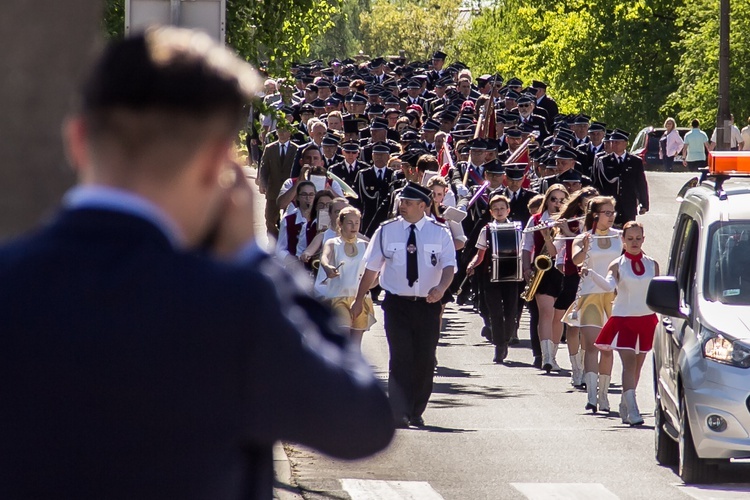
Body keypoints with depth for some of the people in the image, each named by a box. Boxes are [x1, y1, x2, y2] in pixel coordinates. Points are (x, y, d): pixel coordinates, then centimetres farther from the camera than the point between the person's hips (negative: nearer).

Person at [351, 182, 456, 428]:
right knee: (401, 358, -10)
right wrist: (359, 299, 10)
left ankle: (416, 413, 19)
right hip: (397, 304, -1)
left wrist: (441, 287, -26)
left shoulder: (439, 232, 2)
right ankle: (399, 414, -12)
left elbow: (449, 265, -6)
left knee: (425, 360, 4)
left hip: (428, 304, 1)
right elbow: (372, 267, 9)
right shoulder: (386, 231, 3)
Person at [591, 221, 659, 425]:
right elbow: (609, 285, -21)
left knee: (637, 366, 10)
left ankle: (625, 407, 23)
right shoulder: (618, 265, -2)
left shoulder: (652, 265, 7)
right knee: (629, 363, -14)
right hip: (623, 318, -4)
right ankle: (632, 410, -22)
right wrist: (591, 274, -37)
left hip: (646, 319, 4)